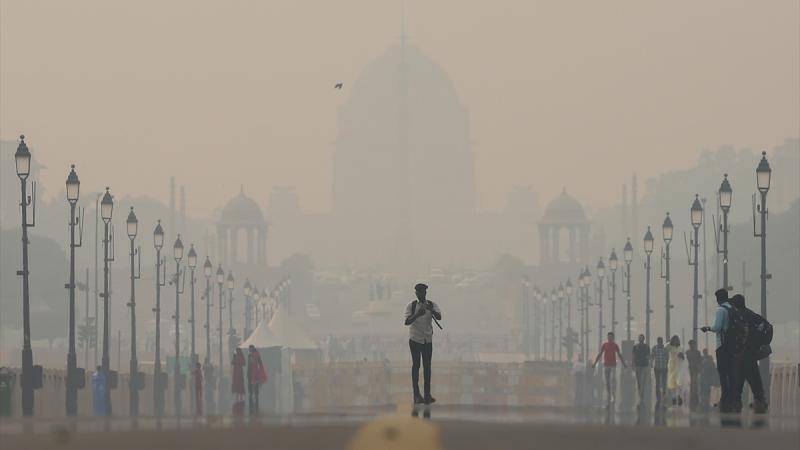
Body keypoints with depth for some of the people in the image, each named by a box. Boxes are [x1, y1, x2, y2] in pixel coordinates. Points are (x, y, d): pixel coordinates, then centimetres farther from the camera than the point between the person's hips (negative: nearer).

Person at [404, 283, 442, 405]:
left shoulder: (432, 305, 0)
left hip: (428, 340, 2)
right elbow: (407, 322, -16)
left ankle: (427, 394, 6)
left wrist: (431, 310, -37)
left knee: (427, 366, 3)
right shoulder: (411, 306, -5)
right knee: (416, 365, -2)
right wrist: (417, 314, -32)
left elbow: (439, 317, -18)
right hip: (415, 340, -2)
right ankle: (416, 394, -1)